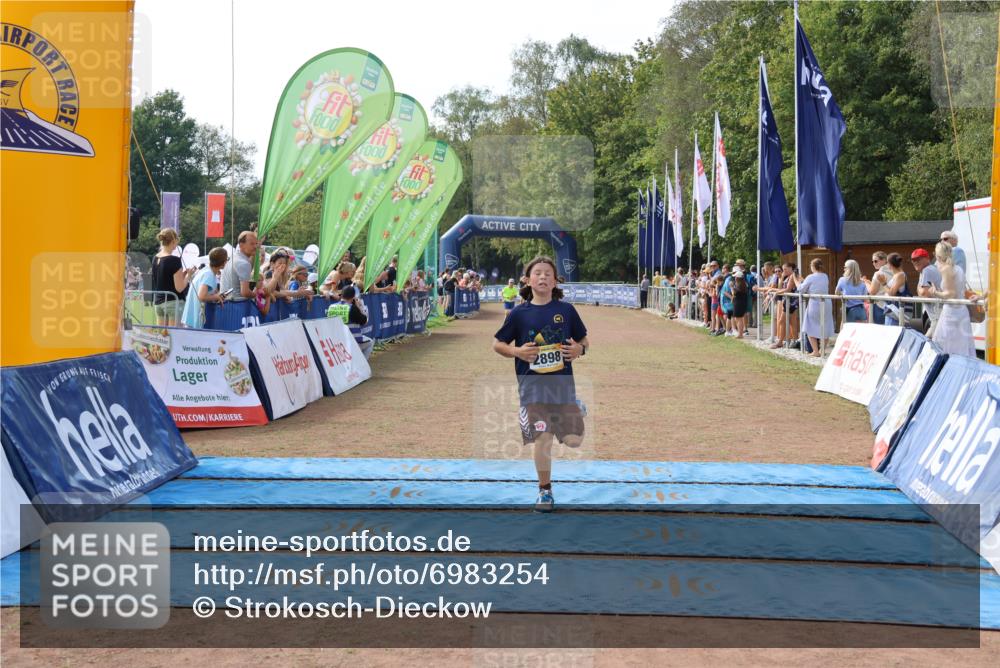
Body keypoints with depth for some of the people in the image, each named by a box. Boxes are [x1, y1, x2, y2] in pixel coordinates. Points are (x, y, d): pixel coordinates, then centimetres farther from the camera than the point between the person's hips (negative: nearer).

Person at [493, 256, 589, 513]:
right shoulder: (520, 313, 1)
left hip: (562, 380, 1)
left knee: (573, 440, -2)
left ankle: (576, 407, 32)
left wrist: (580, 350, -10)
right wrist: (516, 351, -11)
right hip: (532, 383, -1)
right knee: (542, 439, -8)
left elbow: (583, 340, 13)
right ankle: (544, 491, 12)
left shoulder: (566, 310, 3)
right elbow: (497, 344, 8)